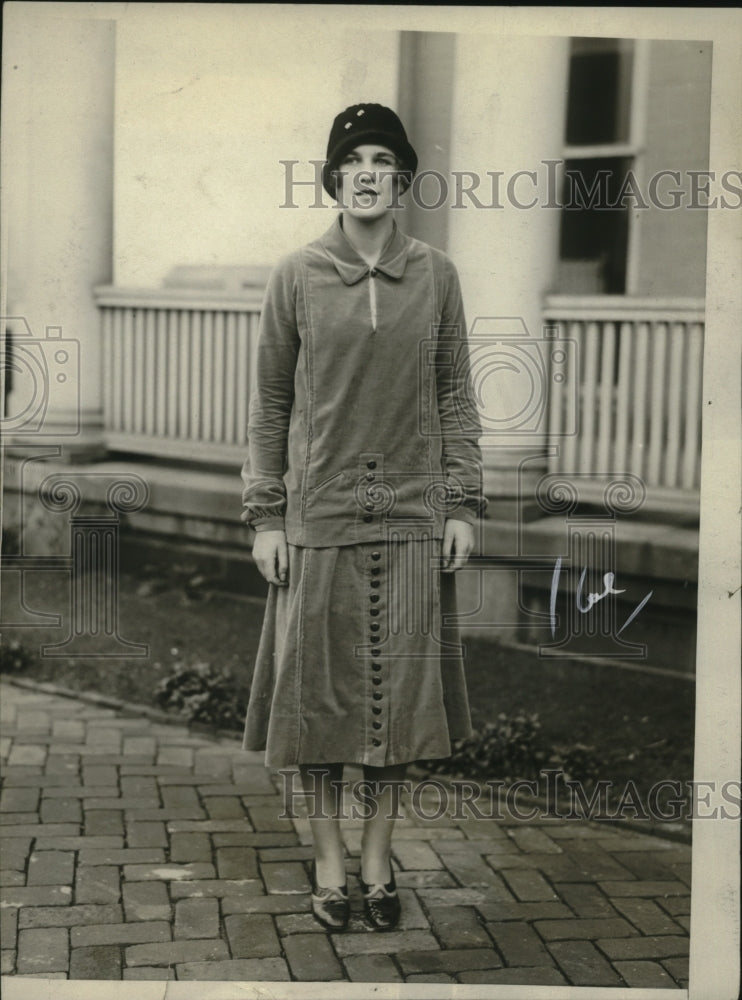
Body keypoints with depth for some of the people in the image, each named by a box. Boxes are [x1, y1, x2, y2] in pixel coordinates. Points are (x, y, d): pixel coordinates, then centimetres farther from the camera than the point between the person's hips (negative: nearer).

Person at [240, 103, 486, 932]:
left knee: (399, 687, 6)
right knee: (319, 686, 4)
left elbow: (455, 395, 8)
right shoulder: (297, 276, 0)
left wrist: (463, 503, 2)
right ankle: (329, 861, 19)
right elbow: (268, 401, 3)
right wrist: (264, 515, -1)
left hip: (413, 515, 1)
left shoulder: (435, 274, 4)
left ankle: (378, 857, 21)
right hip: (320, 513, -1)